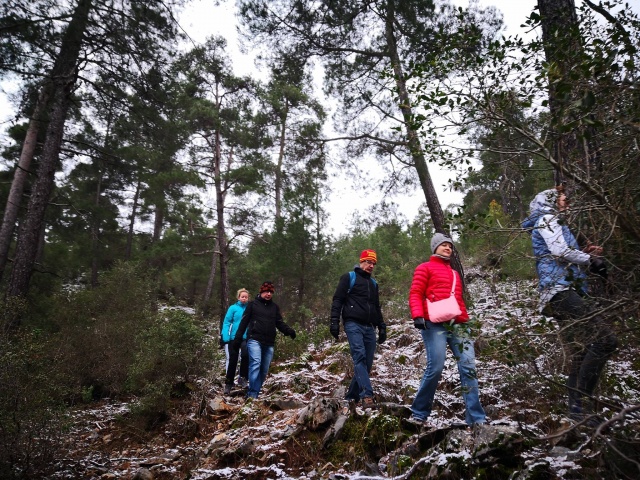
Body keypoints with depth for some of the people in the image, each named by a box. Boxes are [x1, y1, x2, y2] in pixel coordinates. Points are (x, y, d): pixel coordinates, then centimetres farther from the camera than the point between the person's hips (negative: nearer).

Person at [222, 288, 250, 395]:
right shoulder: (233, 308, -1)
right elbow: (226, 322, -2)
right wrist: (225, 336, -13)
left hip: (246, 338, 0)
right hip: (234, 338, 0)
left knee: (245, 355, -24)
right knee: (232, 360, 6)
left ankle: (243, 377, -5)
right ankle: (228, 383, 21)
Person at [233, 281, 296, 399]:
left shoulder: (275, 307, 15)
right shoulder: (253, 304, 6)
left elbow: (280, 323, 10)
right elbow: (244, 322, 6)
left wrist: (289, 330, -10)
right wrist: (238, 338, 1)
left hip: (269, 343, 5)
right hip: (254, 340, -4)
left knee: (264, 370, 5)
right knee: (255, 363, -22)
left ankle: (254, 393, 15)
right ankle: (252, 394, -22)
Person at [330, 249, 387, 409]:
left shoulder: (373, 283, 24)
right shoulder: (349, 277, 6)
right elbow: (337, 300, -2)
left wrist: (381, 327, 19)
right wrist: (334, 321, -12)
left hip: (369, 327, 6)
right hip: (353, 325, -6)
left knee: (367, 363, 2)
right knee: (359, 357, -22)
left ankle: (352, 396, 12)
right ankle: (367, 395, -29)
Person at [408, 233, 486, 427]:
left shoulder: (454, 273, 29)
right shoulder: (425, 268, 9)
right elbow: (415, 294, -2)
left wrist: (465, 320, 16)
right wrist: (417, 315, -18)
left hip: (457, 324, 7)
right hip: (434, 324, -6)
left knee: (468, 366, -5)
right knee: (435, 368, -12)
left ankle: (475, 418, -1)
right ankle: (419, 413, 5)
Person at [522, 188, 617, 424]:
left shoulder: (554, 224, 31)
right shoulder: (546, 220, 2)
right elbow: (560, 250, -13)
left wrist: (586, 254, 14)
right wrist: (592, 259, 1)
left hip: (564, 293, 10)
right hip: (561, 290, -10)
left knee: (579, 354, 6)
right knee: (605, 339, -20)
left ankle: (578, 407, 7)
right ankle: (582, 403, -20)